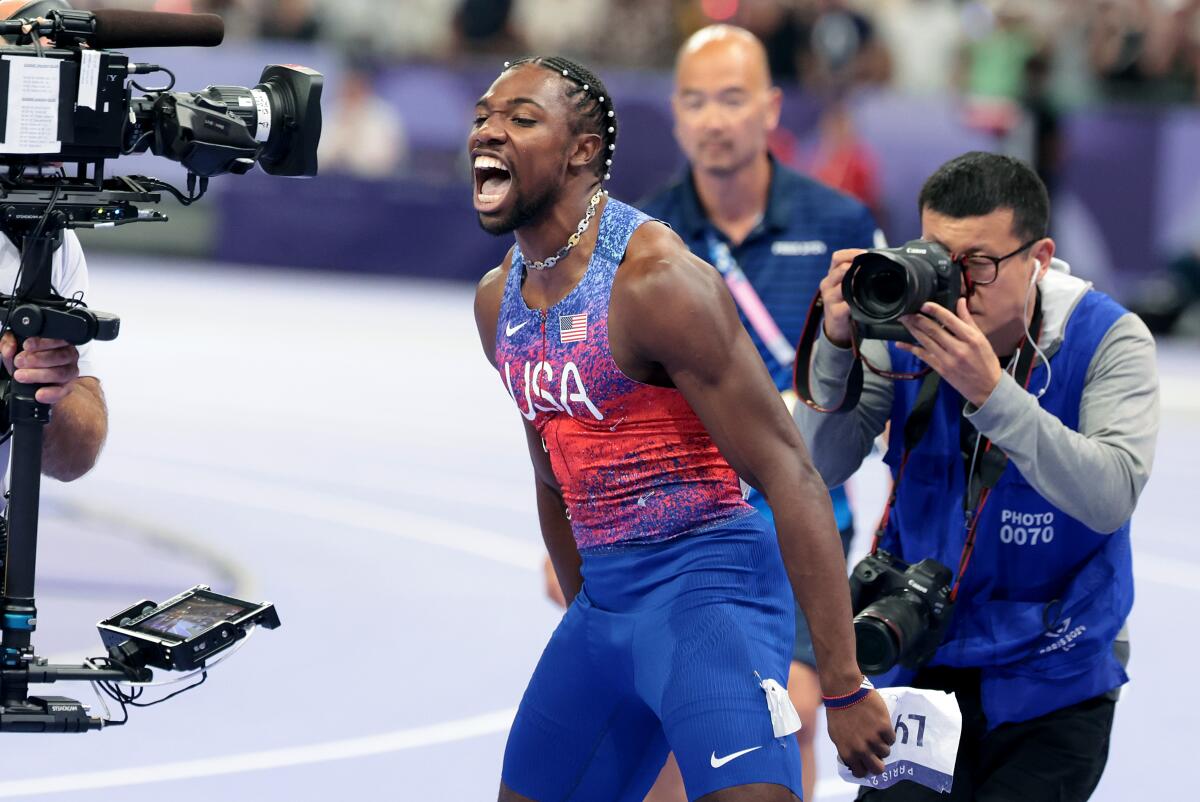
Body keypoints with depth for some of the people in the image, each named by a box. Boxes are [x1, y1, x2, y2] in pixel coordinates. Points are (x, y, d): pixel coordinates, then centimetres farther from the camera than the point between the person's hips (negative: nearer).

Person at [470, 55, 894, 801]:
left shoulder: (654, 279, -17)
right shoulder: (498, 301, 9)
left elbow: (789, 474, -19)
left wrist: (844, 686, -22)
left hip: (706, 583, -8)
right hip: (605, 597, 9)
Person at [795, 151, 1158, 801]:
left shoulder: (1108, 341, -12)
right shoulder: (905, 328, -5)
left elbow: (1111, 497, -25)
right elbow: (820, 468, -7)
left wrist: (992, 392, -34)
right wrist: (836, 345, -23)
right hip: (920, 666, 2)